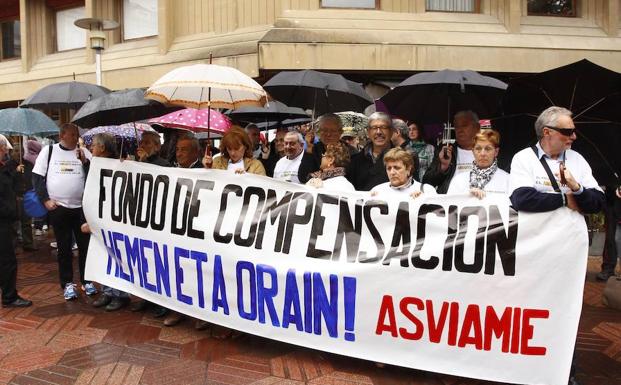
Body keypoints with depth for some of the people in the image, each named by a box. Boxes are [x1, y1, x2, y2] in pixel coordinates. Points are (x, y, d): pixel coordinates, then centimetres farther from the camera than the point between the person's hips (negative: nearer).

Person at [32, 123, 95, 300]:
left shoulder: (83, 152, 6)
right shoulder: (48, 150, 4)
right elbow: (37, 176, 2)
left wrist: (84, 161, -12)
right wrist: (46, 199, -6)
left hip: (82, 207, 1)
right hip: (58, 207, -1)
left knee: (85, 245, 6)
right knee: (64, 247, 7)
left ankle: (87, 281, 20)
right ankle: (67, 283, 17)